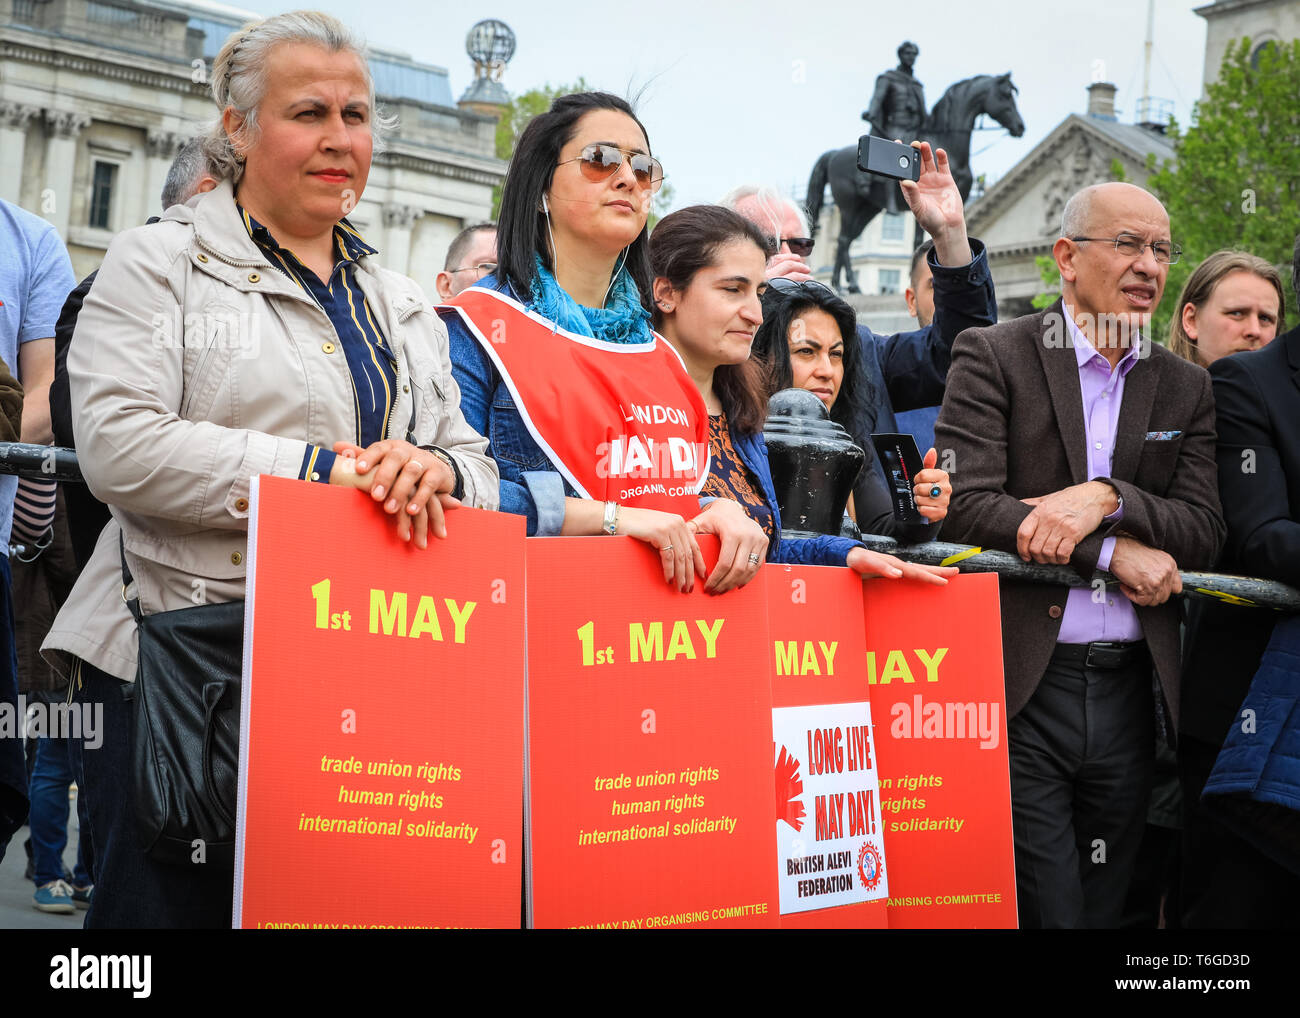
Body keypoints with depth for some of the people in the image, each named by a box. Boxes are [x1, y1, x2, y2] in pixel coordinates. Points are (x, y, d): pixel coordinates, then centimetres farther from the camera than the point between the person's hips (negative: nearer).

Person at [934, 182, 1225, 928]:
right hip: (1020, 690, -4)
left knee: (1103, 907, 10)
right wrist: (1116, 552, -12)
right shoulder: (994, 357, 0)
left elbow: (1205, 534, 3)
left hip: (1129, 691, 4)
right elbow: (966, 504, -12)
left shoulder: (1187, 389, 13)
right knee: (1043, 909, -7)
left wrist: (1106, 497, -15)